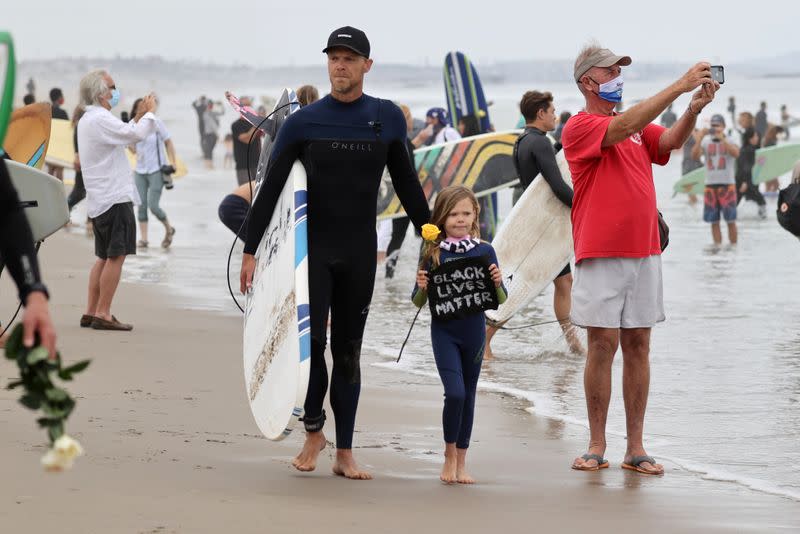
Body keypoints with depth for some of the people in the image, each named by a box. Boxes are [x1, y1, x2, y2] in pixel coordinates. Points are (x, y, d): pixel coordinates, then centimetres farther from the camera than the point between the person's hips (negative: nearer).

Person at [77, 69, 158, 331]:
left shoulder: (87, 120, 19)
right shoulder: (100, 119, -15)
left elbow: (123, 136, 25)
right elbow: (136, 135, -23)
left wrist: (139, 116, 21)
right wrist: (149, 112, -7)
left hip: (99, 199, 11)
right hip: (114, 197, -11)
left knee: (104, 257, 14)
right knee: (116, 256, -9)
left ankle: (91, 312, 13)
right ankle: (103, 314, -11)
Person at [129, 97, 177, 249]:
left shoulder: (156, 123, -8)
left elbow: (168, 142, -1)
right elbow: (134, 150, 7)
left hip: (156, 171, -4)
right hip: (140, 171, 4)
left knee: (153, 205, -10)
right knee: (141, 205, -1)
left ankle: (169, 229, 15)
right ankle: (143, 239, 3)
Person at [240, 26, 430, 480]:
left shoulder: (388, 118, 4)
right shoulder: (303, 123, -3)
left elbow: (407, 185, 13)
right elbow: (271, 190, -1)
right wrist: (250, 250, -6)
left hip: (360, 254, 2)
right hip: (313, 249, -2)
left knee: (348, 351, 5)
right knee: (311, 341, -10)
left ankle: (345, 452, 8)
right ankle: (314, 431, 12)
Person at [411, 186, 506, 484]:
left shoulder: (484, 252, -1)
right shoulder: (433, 253, -3)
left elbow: (501, 300, 3)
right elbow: (418, 302, 2)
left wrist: (497, 283, -17)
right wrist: (422, 287, -19)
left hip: (474, 329, 2)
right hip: (444, 330, -2)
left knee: (468, 395, 9)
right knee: (455, 392, -15)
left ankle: (461, 462, 22)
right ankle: (449, 453, 7)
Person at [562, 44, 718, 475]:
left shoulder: (638, 128, 16)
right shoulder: (580, 127, -3)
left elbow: (670, 141, -2)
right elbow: (623, 128, -20)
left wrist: (695, 109, -21)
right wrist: (678, 87, -23)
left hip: (644, 253, 5)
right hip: (601, 255, -5)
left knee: (638, 346, 4)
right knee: (603, 344, -4)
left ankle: (636, 447, 6)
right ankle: (596, 446, 3)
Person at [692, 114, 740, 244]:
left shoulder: (729, 141, 0)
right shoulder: (706, 141, 6)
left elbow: (736, 153, -20)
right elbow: (695, 156, -8)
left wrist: (722, 139, -31)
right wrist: (698, 140, -24)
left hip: (727, 184, -2)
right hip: (710, 185, 2)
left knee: (731, 221, -2)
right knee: (714, 222, 3)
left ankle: (734, 247, 4)